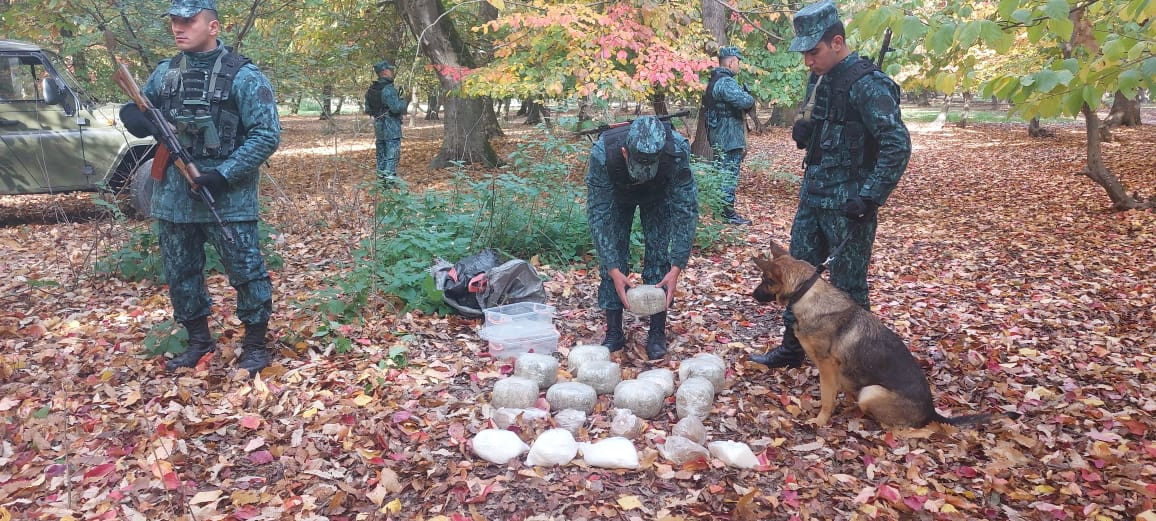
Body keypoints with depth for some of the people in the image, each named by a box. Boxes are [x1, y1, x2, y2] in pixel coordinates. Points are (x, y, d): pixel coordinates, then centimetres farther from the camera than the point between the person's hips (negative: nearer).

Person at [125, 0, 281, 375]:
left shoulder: (243, 75, -9)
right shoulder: (165, 73, 9)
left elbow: (267, 135, -14)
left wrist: (224, 175, -20)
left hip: (228, 198, -6)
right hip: (173, 197, 6)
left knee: (246, 272, 0)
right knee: (180, 274, 14)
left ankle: (256, 346, 15)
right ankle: (199, 340, 31)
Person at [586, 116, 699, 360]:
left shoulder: (677, 150, -41)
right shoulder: (603, 153, -42)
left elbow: (686, 210, -32)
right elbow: (598, 214, -33)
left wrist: (677, 268, -35)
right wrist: (614, 270, -36)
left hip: (659, 196, 0)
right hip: (616, 195, 0)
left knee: (658, 256, -10)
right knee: (611, 256, -8)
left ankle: (657, 334, 2)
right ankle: (613, 334, 4)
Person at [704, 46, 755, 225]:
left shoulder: (715, 81, 15)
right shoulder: (726, 83, -19)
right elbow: (745, 101, -28)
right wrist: (750, 97, -4)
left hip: (718, 136, 11)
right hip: (729, 137, -11)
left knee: (721, 173, 18)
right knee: (729, 175, -5)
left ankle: (719, 209, 27)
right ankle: (728, 213, -1)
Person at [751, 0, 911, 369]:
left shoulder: (866, 83, -18)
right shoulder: (819, 79, 9)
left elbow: (898, 144, -22)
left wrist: (870, 198, -24)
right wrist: (804, 133, 4)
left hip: (847, 205, -8)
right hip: (812, 197, 9)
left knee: (847, 285, 2)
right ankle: (792, 349, 28)